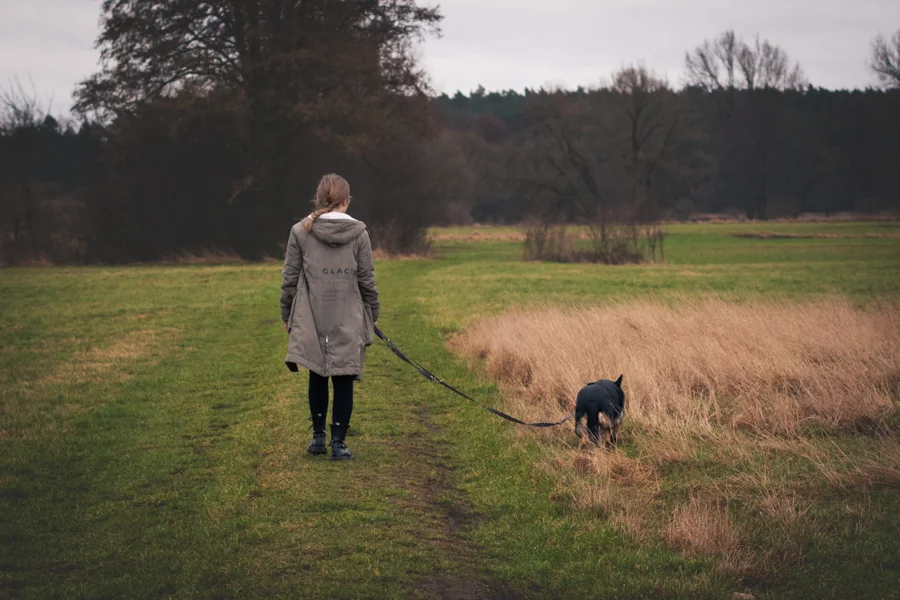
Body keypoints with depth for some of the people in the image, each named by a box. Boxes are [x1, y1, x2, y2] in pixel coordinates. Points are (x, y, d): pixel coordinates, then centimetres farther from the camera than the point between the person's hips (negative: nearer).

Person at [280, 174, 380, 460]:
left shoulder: (300, 232, -2)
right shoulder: (359, 232, -2)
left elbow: (290, 278, 2)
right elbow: (367, 280, 2)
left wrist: (287, 314, 13)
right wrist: (372, 314, 15)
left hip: (312, 319, 1)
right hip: (348, 321, -1)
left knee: (317, 377, 15)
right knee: (343, 381, 4)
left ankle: (318, 436, 20)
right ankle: (338, 441, 4)